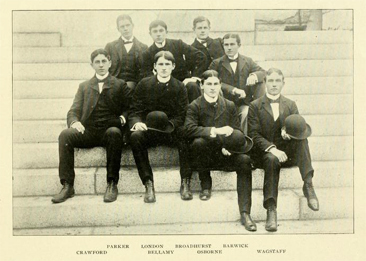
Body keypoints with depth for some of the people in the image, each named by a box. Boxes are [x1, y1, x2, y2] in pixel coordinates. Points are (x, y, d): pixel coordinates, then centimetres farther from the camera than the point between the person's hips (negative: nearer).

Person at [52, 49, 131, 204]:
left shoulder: (120, 85, 16)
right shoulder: (84, 86, 23)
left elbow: (129, 108, 8)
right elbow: (74, 111, 12)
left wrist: (123, 118, -15)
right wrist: (74, 122, -11)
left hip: (110, 130, -2)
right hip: (87, 132, 3)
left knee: (114, 133, -37)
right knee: (65, 135, -26)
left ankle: (112, 184, -30)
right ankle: (67, 186, -25)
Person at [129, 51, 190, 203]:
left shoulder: (179, 87, 6)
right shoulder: (144, 84, 7)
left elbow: (181, 117, -1)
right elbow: (134, 110, 3)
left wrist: (168, 125, -21)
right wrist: (137, 122, -20)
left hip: (171, 132, 0)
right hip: (148, 132, 1)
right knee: (135, 136, -32)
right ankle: (148, 183, -27)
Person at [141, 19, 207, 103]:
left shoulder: (178, 44, 0)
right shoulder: (148, 53, 2)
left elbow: (200, 56, -2)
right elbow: (146, 74, 1)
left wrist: (195, 76, -9)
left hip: (184, 80, -1)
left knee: (193, 87, -32)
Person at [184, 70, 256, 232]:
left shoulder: (229, 106, 10)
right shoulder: (194, 106, 0)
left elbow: (237, 133, 7)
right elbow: (189, 129, -19)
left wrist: (227, 147, -14)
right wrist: (216, 131, -29)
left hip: (224, 154, 2)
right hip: (204, 156, -2)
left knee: (244, 160, -26)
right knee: (198, 143, -34)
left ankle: (245, 213, -22)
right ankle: (205, 183, -7)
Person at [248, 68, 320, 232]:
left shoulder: (291, 105, 16)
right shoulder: (255, 106, 7)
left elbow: (301, 129, 6)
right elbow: (254, 135, -3)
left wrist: (288, 132, -19)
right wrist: (272, 149, -21)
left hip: (287, 152, 2)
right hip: (264, 153, -2)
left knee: (300, 135, -27)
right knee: (272, 160, -37)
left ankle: (308, 185, -32)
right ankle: (271, 211, -42)